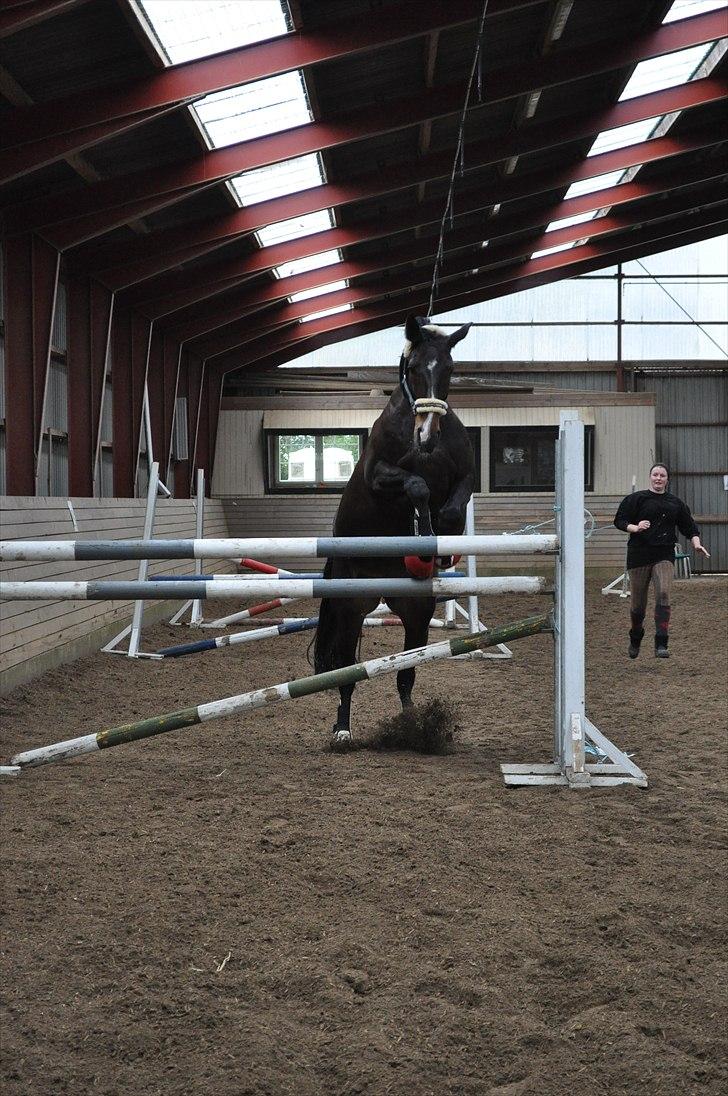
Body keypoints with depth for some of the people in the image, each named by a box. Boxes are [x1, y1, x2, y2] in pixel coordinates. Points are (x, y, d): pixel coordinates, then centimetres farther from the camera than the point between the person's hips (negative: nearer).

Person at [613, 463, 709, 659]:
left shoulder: (675, 503, 13)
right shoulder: (636, 499, 3)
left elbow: (689, 527, 16)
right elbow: (619, 521, 1)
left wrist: (697, 544, -1)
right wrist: (635, 528, -18)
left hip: (664, 555, 1)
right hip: (639, 554, -1)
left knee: (663, 595, -19)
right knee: (638, 603, 5)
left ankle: (661, 645, -19)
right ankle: (635, 640, 32)